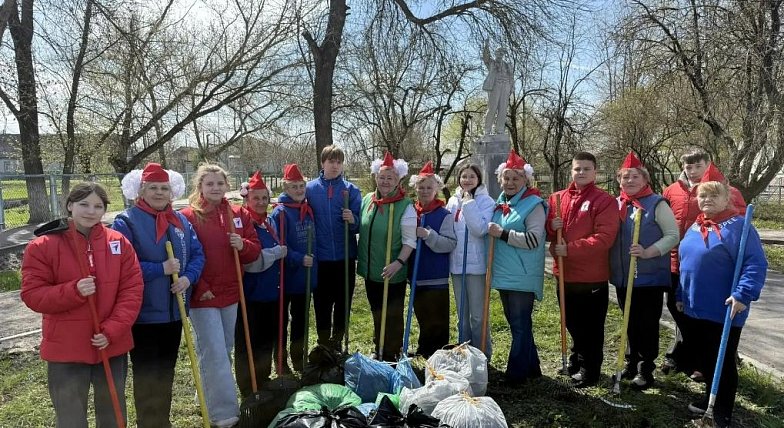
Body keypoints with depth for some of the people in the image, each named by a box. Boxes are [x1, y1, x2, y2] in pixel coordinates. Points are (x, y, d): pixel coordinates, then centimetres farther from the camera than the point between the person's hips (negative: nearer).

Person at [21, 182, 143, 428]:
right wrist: (73, 291, -25)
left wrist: (112, 331, -13)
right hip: (65, 349, -2)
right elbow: (32, 295, -8)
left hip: (113, 346, 3)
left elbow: (132, 290, -4)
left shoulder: (119, 242, -2)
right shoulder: (43, 245, -7)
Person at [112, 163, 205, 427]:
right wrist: (160, 269, -21)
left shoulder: (181, 221, 7)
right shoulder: (126, 222, -10)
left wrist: (188, 277, -13)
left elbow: (197, 254, 5)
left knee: (166, 370, 19)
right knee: (147, 374, 4)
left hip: (174, 309, 6)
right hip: (143, 311, -6)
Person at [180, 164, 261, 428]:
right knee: (214, 355, -3)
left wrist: (243, 246, -15)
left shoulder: (239, 214, 5)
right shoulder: (188, 216, -8)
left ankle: (216, 401, 36)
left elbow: (255, 250, 7)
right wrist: (199, 288, -15)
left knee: (224, 352, 17)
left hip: (231, 294, 6)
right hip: (202, 297, -5)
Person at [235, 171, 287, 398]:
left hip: (271, 292, 8)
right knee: (247, 345, 5)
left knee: (268, 340, 18)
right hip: (250, 294, -8)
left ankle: (263, 384, 35)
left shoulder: (270, 222, 10)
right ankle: (248, 392, 18)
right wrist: (276, 253, -17)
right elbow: (247, 261, -23)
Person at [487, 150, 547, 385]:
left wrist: (502, 233, -22)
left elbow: (534, 239, -20)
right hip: (504, 274, 8)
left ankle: (517, 373, 9)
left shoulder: (534, 204, -10)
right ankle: (531, 367, 32)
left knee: (520, 325, -1)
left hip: (523, 276, -8)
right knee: (516, 323, 17)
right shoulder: (500, 203, 13)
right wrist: (493, 232, 8)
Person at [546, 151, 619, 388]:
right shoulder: (557, 198, 8)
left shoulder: (605, 200, -8)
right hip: (565, 274, 5)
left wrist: (570, 248, -21)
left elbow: (604, 238, -18)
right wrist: (552, 227, -10)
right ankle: (577, 362, 39)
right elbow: (546, 232, 13)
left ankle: (590, 371, 23)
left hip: (593, 278, -5)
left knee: (592, 327, 8)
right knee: (573, 324, 20)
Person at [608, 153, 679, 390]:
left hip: (650, 277, -5)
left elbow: (673, 236, -10)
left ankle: (645, 371, 15)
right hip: (623, 277, 5)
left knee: (647, 326, 4)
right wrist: (610, 268, 5)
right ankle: (632, 364, 29)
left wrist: (648, 252, -23)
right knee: (631, 324, 16)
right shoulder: (616, 205, 8)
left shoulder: (656, 204, -7)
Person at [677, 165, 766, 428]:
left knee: (723, 362, 5)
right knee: (704, 359, 19)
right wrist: (681, 295, 20)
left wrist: (743, 294, -28)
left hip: (724, 311, -7)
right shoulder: (694, 228, 10)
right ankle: (711, 398, 38)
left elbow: (756, 264, -20)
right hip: (695, 309, 7)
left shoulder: (738, 226, -13)